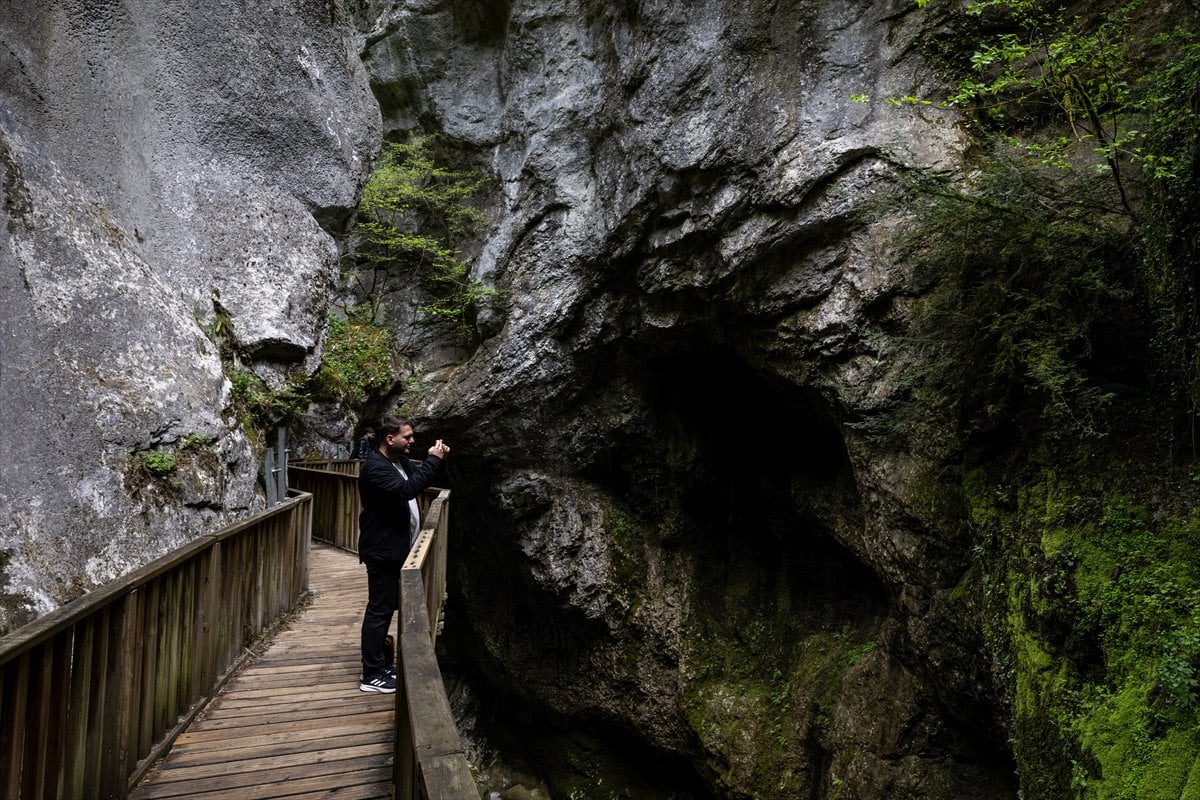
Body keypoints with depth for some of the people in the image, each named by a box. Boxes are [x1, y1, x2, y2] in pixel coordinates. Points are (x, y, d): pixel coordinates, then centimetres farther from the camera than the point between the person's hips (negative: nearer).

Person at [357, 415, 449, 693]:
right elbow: (407, 489, -34)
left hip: (396, 547, 10)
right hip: (382, 550, -10)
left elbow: (421, 479, 20)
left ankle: (379, 663, 29)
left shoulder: (401, 461, 8)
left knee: (386, 607, 17)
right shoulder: (375, 467, -21)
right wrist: (433, 460, -28)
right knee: (379, 609, -3)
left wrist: (438, 459, 0)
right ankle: (371, 676, 5)